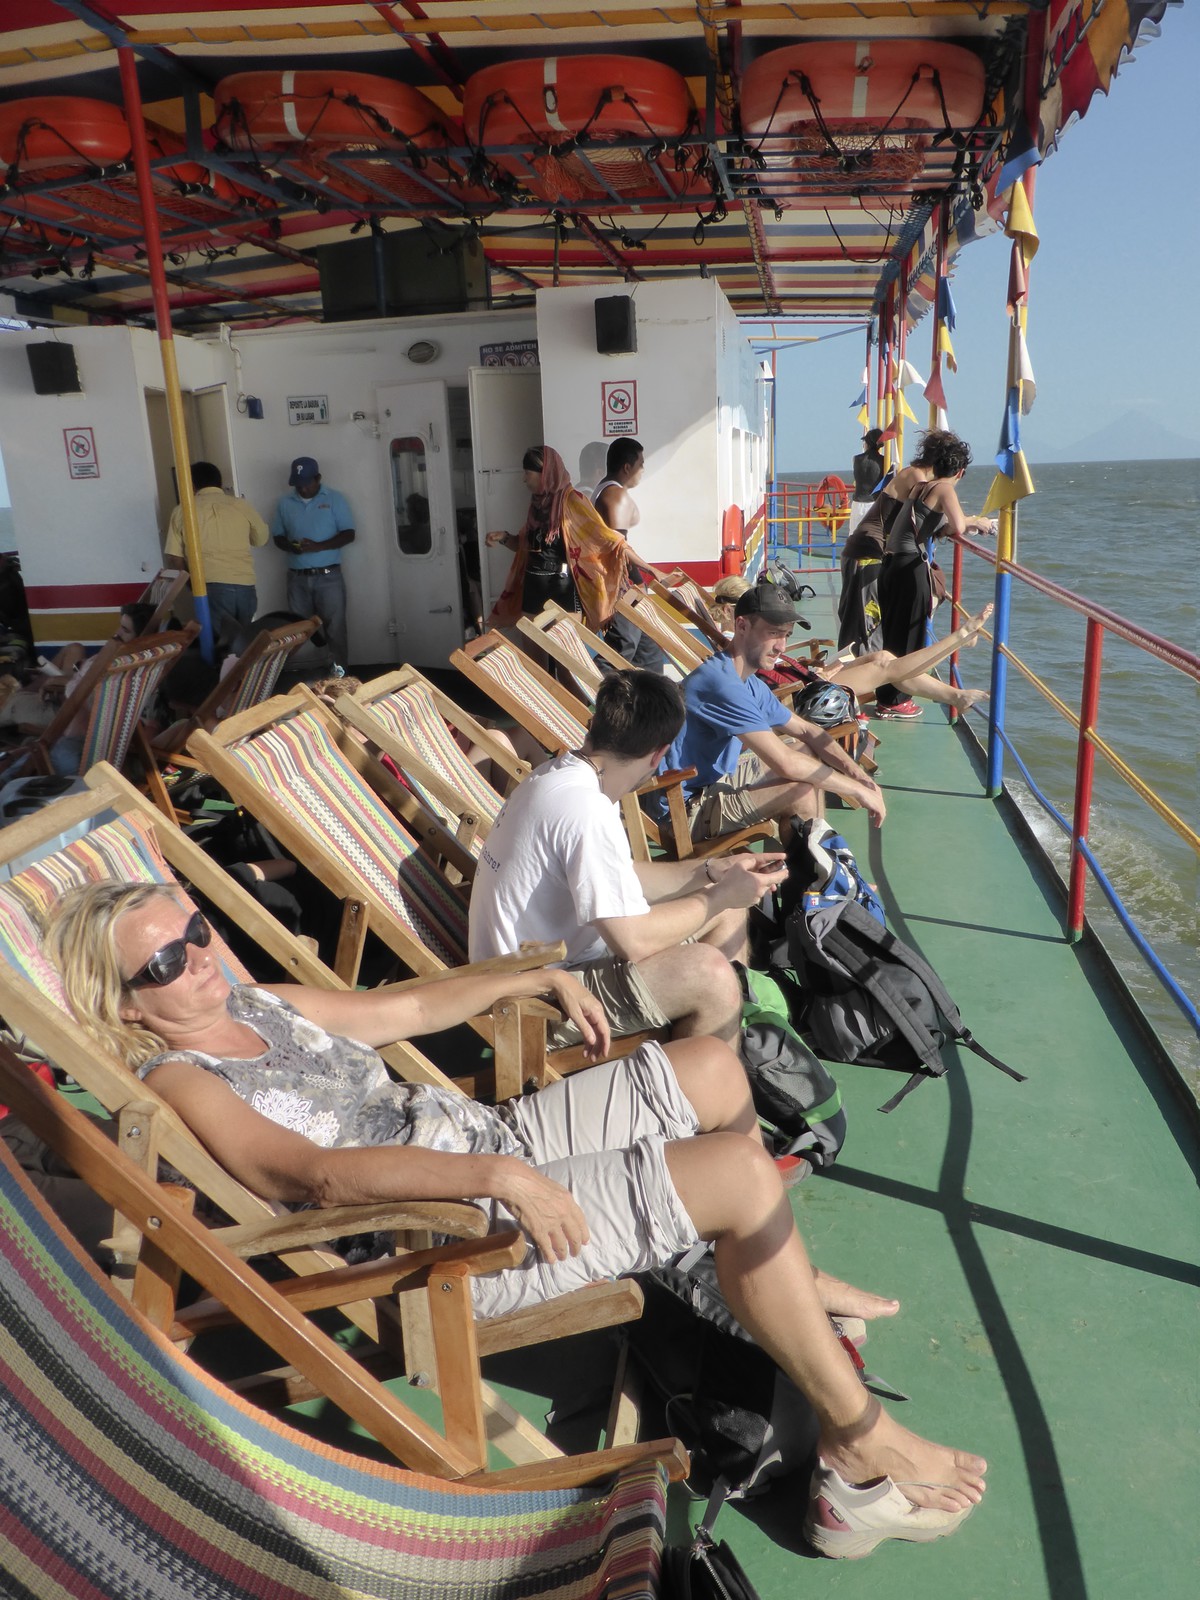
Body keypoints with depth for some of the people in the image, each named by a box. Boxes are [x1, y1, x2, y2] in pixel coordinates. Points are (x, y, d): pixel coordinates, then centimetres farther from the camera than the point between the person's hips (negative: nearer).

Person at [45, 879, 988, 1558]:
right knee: (744, 1174, -19)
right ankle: (861, 1447, -2)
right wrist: (491, 1175, -34)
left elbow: (410, 1008, 18)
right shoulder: (178, 1083, -11)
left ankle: (779, 1281, 25)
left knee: (714, 1072, 5)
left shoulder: (258, 1004, 13)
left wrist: (536, 978, 14)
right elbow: (319, 1171, -26)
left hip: (495, 1140, 9)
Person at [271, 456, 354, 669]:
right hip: (297, 578, 3)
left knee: (335, 630, -4)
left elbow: (348, 534, -5)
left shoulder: (335, 499, 0)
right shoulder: (285, 503, 10)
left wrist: (318, 546, -19)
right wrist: (289, 546, -11)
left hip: (328, 576, -3)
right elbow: (277, 536, 14)